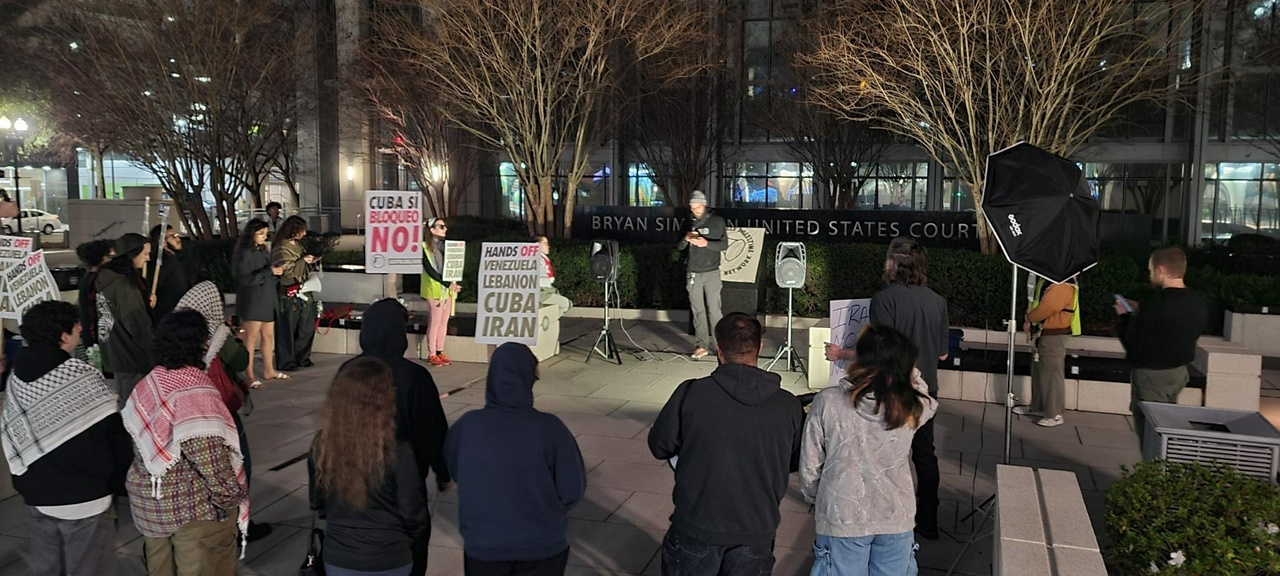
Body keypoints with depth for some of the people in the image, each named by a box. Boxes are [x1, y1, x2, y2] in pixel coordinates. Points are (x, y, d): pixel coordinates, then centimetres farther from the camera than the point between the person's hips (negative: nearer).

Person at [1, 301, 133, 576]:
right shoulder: (82, 377, -18)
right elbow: (116, 432, -14)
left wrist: (28, 482, 19)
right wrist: (124, 483, -1)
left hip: (36, 495, 7)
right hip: (83, 497, -7)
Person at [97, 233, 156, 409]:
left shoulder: (107, 278, 8)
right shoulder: (123, 284, -22)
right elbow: (138, 325, -22)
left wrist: (146, 302, 3)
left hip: (115, 353, 10)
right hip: (131, 355, -10)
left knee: (123, 400, 20)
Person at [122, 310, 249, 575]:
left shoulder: (147, 385, 1)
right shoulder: (195, 396, -25)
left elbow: (141, 442, 10)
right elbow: (213, 465, -26)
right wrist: (234, 497, -13)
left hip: (149, 503, 8)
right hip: (194, 511, -8)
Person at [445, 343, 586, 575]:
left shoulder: (467, 425, -16)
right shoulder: (550, 428, -20)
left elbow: (452, 470, 3)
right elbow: (573, 490, -12)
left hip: (482, 544, 1)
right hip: (543, 545, -1)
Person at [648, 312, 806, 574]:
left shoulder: (690, 393, -17)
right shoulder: (788, 406, -10)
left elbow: (659, 446, -4)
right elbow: (798, 461, 4)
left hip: (696, 526, -1)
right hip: (756, 531, 2)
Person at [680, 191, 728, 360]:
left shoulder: (717, 221, 0)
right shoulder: (690, 223, 13)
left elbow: (724, 244, -6)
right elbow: (680, 247, 13)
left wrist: (706, 243, -22)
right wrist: (686, 239, -9)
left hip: (711, 273, -4)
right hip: (693, 273, 4)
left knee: (713, 310, -6)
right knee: (697, 310, 3)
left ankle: (717, 345, 0)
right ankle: (702, 345, 7)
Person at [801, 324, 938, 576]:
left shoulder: (827, 402, -15)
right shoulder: (910, 408, -11)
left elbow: (810, 466, -7)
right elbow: (927, 399, 16)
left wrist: (814, 499, 12)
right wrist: (897, 358, 15)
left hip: (842, 519, -2)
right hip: (897, 518, 2)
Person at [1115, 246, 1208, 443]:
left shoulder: (1155, 307, -25)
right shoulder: (1199, 303, 1)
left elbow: (1133, 346, -16)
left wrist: (1125, 316, -1)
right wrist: (1139, 313, 14)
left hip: (1151, 376, -8)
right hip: (1179, 372, 8)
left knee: (1149, 431, 1)